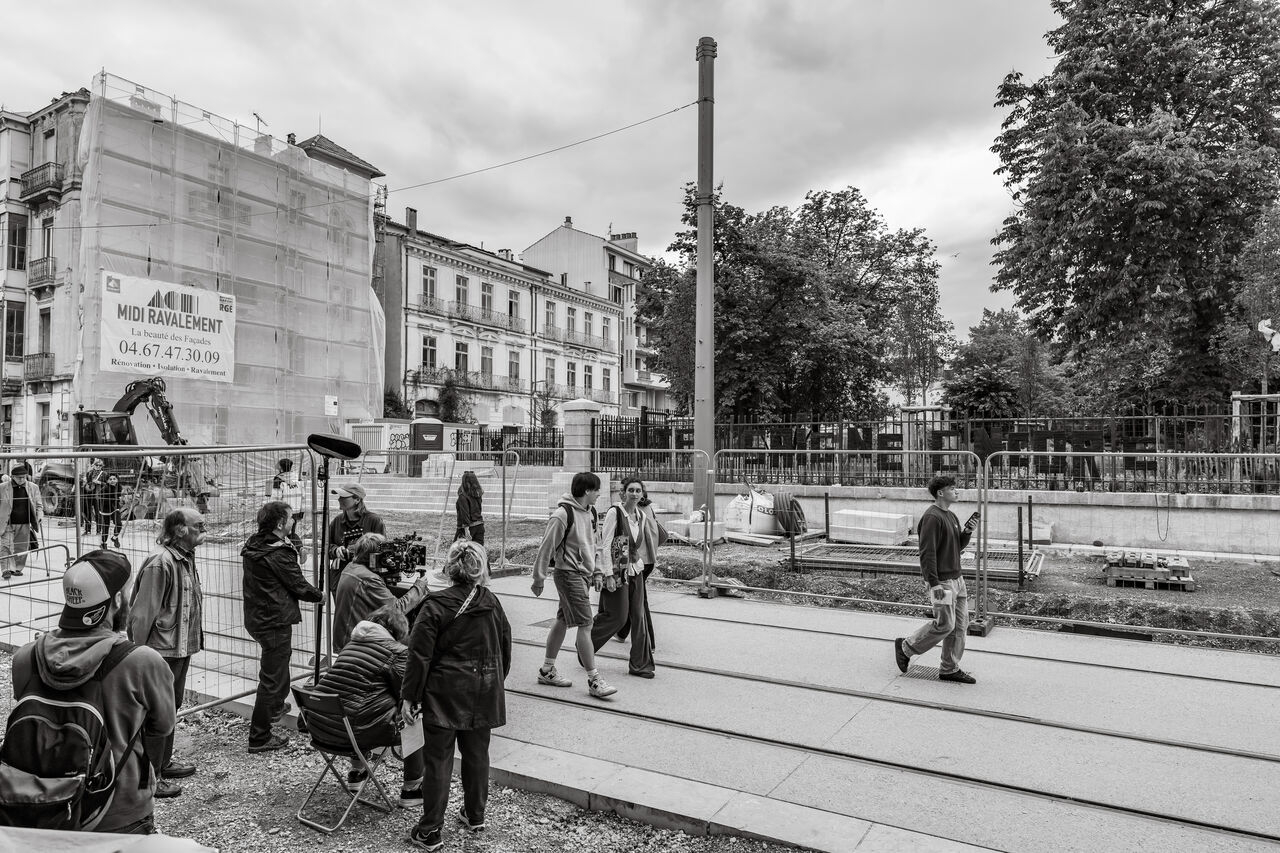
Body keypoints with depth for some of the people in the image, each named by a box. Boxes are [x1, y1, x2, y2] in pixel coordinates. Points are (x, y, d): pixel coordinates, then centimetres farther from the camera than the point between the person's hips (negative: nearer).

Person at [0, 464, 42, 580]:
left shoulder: (33, 488, 4)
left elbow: (39, 505, 11)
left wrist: (39, 518, -3)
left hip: (25, 525, 2)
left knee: (22, 548, 7)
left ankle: (17, 568, 20)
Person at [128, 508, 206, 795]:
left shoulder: (186, 558, 8)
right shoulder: (160, 562, -22)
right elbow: (143, 612, -21)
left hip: (181, 648, 10)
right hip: (162, 650, -10)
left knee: (171, 707, 21)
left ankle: (163, 763, 36)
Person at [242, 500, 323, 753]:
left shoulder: (253, 547, 5)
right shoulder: (279, 554, -22)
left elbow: (296, 546, 14)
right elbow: (299, 586, -14)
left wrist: (292, 532, 4)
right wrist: (320, 595, 2)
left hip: (256, 618, 10)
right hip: (275, 622, -10)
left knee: (278, 662, 31)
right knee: (272, 678, 1)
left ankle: (275, 707, 50)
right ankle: (260, 738, 9)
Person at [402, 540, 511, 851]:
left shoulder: (436, 605, -13)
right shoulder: (492, 603, 0)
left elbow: (420, 655, -12)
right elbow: (505, 648, 9)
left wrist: (409, 696, -4)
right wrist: (496, 683, 22)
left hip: (445, 695, -4)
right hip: (484, 695, 4)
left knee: (438, 759, 6)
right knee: (477, 753, 17)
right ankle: (475, 815, 33)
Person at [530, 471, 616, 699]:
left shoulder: (590, 513, 9)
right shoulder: (563, 514, -18)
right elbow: (547, 546, -13)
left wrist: (596, 573, 17)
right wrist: (539, 577, -9)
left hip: (583, 574, 9)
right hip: (568, 573, -9)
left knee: (563, 621, 16)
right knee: (585, 625, -8)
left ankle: (547, 670, 28)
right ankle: (594, 680, -2)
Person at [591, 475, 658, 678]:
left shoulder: (642, 516, 7)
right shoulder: (614, 512, -13)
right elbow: (605, 545, -15)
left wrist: (640, 565, 13)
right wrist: (609, 575, -19)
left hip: (636, 571, 6)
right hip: (617, 572, -6)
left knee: (639, 617, 6)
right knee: (618, 617, -2)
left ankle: (640, 665, 14)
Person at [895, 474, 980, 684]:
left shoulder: (951, 516, 14)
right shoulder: (932, 517, -16)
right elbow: (927, 553, -20)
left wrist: (967, 532, 1)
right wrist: (934, 584, -24)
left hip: (956, 578, 9)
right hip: (941, 581, -9)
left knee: (960, 624, 10)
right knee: (944, 624, -7)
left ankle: (950, 669, 19)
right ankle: (906, 647, 12)